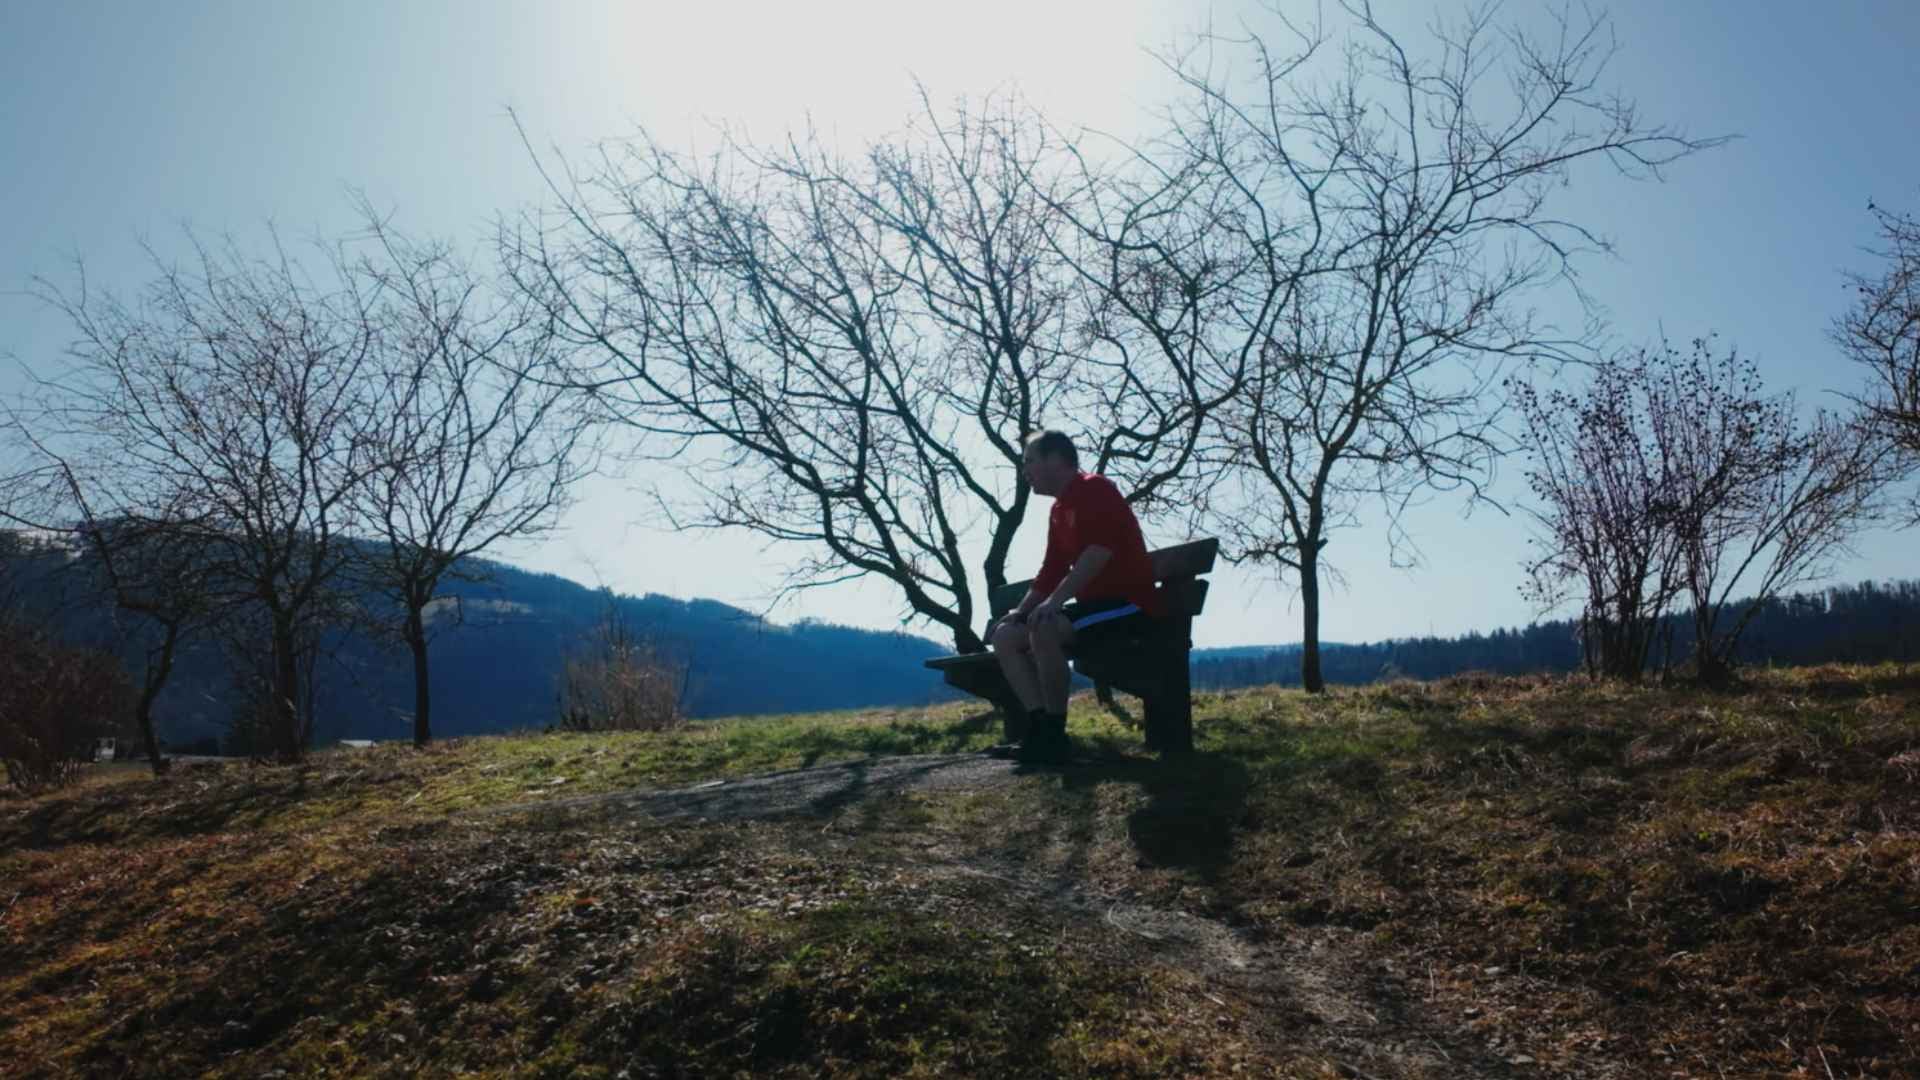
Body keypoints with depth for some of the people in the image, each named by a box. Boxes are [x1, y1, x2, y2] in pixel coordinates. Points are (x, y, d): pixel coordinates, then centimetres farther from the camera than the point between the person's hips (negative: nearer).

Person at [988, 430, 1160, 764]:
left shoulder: (1095, 489, -11)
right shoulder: (1058, 510, 17)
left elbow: (1100, 551, -25)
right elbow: (1051, 571, 20)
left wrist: (1055, 601, -31)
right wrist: (1020, 611, 7)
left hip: (1128, 602, -10)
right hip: (1093, 602, 10)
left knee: (1044, 628, -34)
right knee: (1005, 636, -2)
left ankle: (1055, 736, -23)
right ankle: (1040, 729, -13)